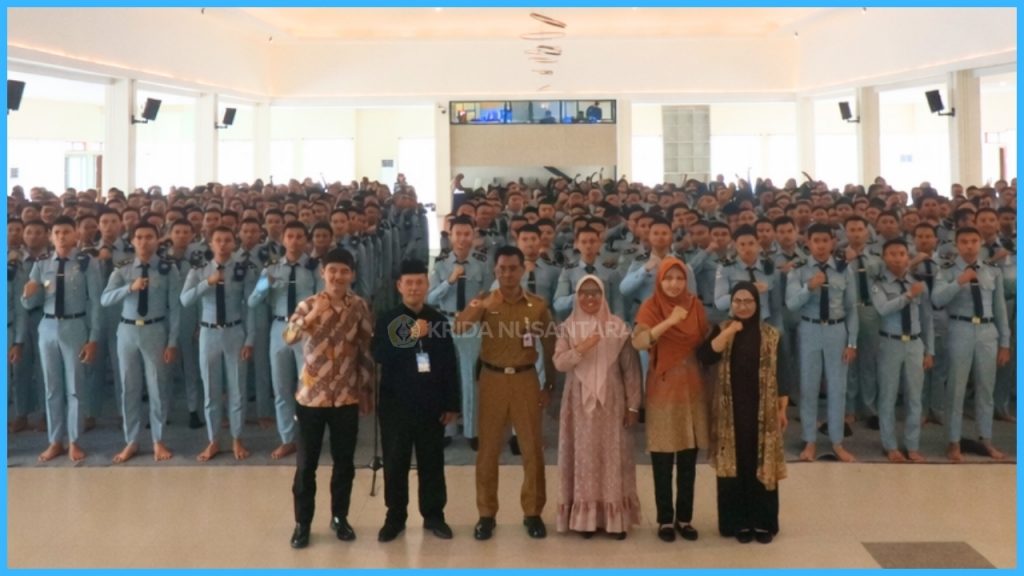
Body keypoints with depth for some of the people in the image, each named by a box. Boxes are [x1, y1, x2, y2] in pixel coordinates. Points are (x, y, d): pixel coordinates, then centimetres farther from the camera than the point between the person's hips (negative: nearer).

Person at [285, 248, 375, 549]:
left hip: (347, 398, 2)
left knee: (344, 462, 11)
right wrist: (312, 315, -42)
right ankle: (302, 523, 20)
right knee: (306, 464, 6)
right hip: (311, 397, -1)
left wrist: (368, 391, 6)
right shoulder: (308, 304, -6)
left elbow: (366, 351, 5)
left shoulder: (360, 307, -1)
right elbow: (289, 338, -24)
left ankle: (340, 517, 28)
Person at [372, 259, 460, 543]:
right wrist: (411, 336, -26)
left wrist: (452, 404, 3)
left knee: (432, 461, 9)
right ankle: (395, 517, 19)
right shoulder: (387, 320, -2)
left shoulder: (438, 320, 4)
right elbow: (380, 356, -17)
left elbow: (450, 364, 5)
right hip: (396, 403, -1)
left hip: (431, 403, 2)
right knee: (395, 462, 6)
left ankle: (434, 515, 21)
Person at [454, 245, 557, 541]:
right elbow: (459, 327, -18)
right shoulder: (483, 302, 0)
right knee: (488, 448, 6)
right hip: (493, 380, 0)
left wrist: (550, 385, 7)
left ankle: (532, 512, 19)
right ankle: (486, 513, 17)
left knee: (532, 447, 5)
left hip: (526, 379, 1)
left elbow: (549, 348, 9)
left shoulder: (538, 305, 2)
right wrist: (483, 305, -32)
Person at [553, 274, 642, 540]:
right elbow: (559, 362, -6)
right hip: (580, 402, 1)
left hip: (611, 401, 0)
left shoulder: (618, 327, 0)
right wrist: (580, 349, -23)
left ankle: (615, 517, 11)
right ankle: (585, 517, 11)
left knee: (613, 457, 3)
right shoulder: (568, 328, 3)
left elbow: (630, 368, 0)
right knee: (584, 456, 3)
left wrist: (633, 405, -3)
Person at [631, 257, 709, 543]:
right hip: (662, 388, -3)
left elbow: (705, 345, 13)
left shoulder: (694, 305, 5)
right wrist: (669, 321, -30)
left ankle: (684, 518, 21)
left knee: (688, 461, 9)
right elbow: (638, 342, -23)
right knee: (662, 461, 3)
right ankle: (665, 519, 16)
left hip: (691, 387, 3)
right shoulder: (650, 306, -6)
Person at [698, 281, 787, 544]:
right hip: (731, 409, 0)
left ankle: (763, 522, 17)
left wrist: (782, 410, -1)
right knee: (735, 464, 4)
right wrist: (730, 331, -18)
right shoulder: (721, 330, 2)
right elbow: (705, 356, -16)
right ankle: (739, 522, 15)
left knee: (762, 464, 5)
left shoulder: (771, 335, 2)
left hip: (762, 409, 0)